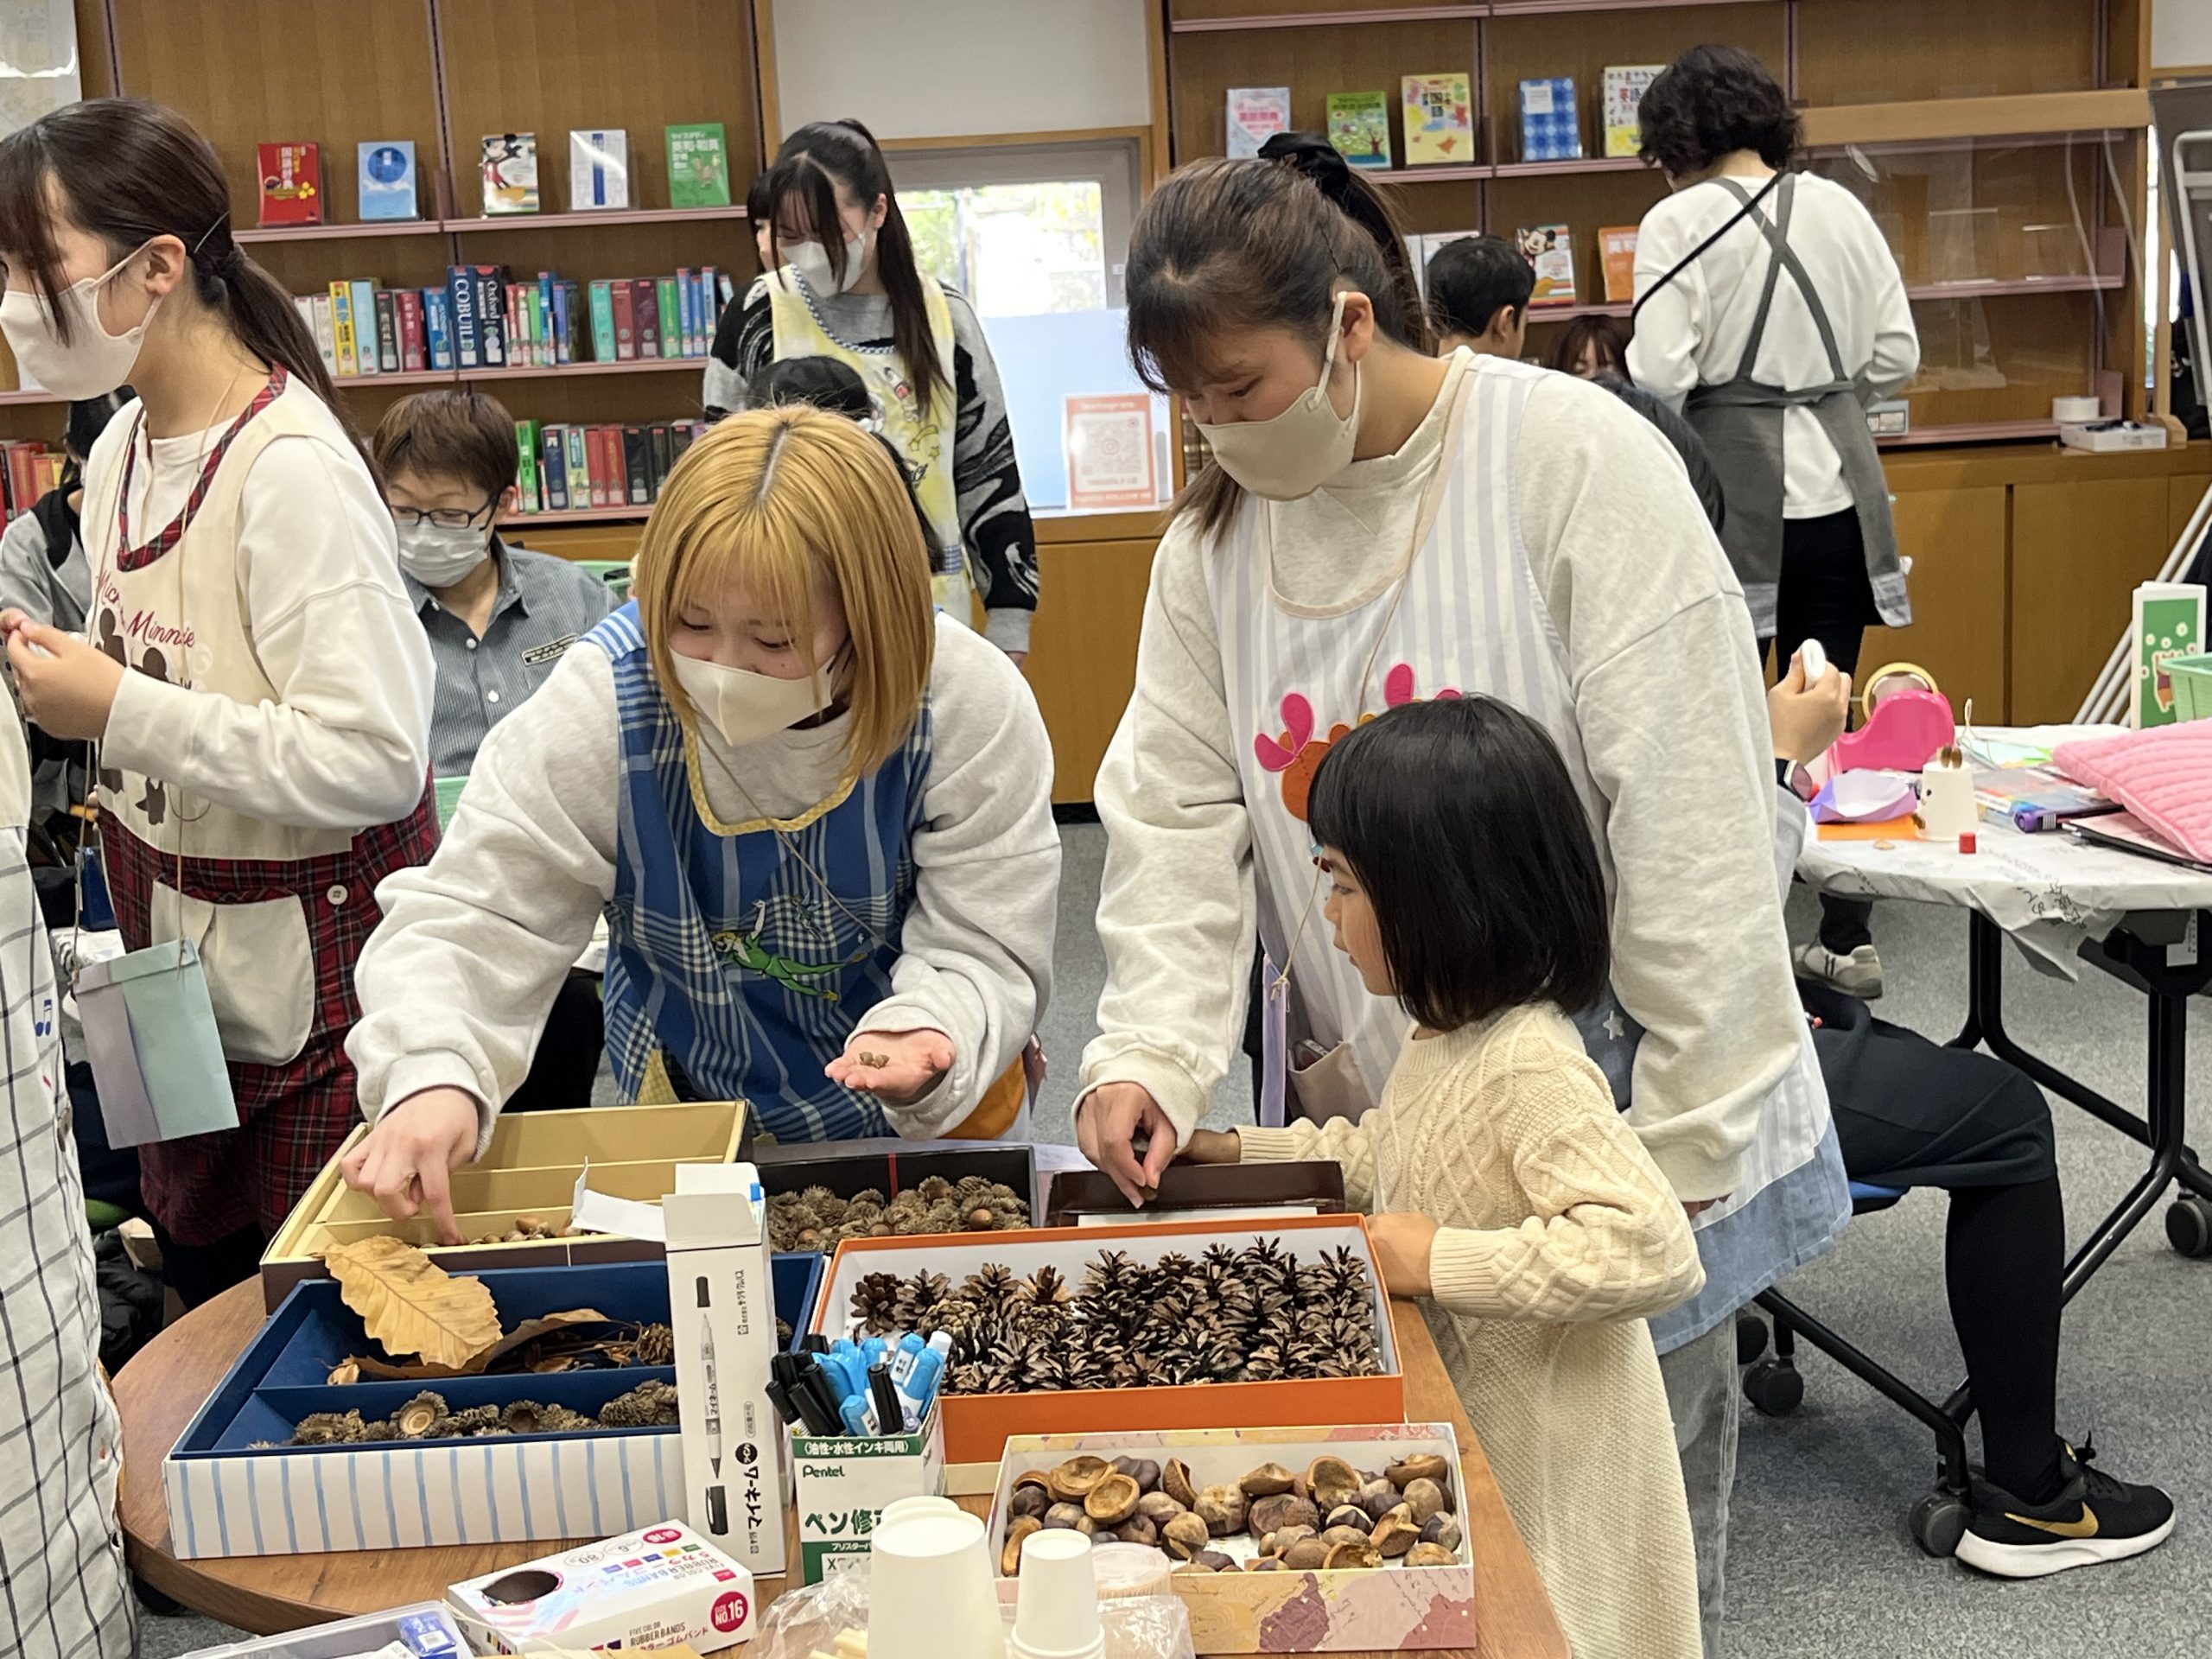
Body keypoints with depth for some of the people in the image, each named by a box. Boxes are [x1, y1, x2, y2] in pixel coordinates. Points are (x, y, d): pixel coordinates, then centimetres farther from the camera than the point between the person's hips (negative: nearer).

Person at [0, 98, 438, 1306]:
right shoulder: (121, 450, 4)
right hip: (182, 958, 8)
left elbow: (371, 761, -28)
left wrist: (120, 708, -24)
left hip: (315, 973, -8)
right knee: (202, 1282, 20)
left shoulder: (292, 468, -22)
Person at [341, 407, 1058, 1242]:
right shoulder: (601, 703, -18)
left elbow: (983, 950, -14)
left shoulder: (970, 709, -20)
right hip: (694, 1117, -2)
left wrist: (928, 1039, -36)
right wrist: (433, 1072, -36)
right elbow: (469, 915, -17)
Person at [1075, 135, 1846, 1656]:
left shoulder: (1575, 460, -14)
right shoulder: (1214, 537, 4)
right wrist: (1152, 1051, -15)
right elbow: (1180, 820, 1)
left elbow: (1691, 818, -16)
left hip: (1614, 1116, -4)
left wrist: (1686, 1134, -16)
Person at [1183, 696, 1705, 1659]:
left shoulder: (1528, 1066, -27)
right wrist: (1245, 1153, 13)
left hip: (1539, 1480, -9)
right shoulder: (1447, 1035, 2)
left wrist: (1440, 1262, -29)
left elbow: (1650, 1249, -34)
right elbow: (1394, 1156, 21)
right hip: (1464, 1438, 9)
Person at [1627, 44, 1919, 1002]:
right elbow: (1895, 357, 9)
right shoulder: (1842, 210, 7)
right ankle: (1848, 941, 18)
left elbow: (1658, 380, -13)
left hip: (1733, 497, -5)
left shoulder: (1681, 222, -7)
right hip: (1838, 495, 5)